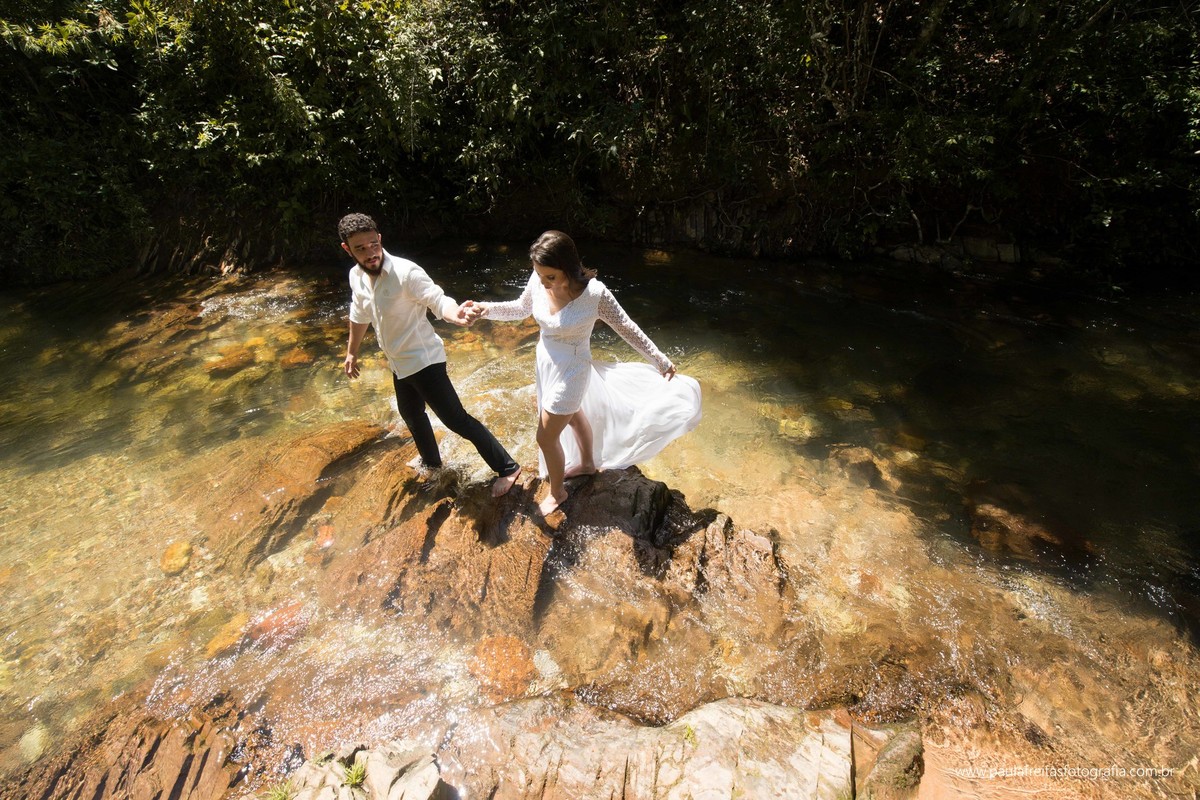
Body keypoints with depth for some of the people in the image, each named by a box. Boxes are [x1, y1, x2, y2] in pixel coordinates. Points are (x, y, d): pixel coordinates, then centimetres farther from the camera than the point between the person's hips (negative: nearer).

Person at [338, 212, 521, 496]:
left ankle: (507, 467, 5)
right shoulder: (356, 276, 0)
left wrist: (456, 314, -55)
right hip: (399, 363, 9)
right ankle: (431, 461, 54)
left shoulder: (405, 272, -24)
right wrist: (351, 351, 27)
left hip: (423, 360, -9)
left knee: (456, 420, -8)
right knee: (410, 414, 28)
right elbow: (359, 315, 16)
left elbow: (439, 301, -31)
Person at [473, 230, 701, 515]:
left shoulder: (594, 293, -30)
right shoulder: (540, 280, -15)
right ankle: (588, 463, 57)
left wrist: (661, 361, -9)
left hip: (570, 372, -6)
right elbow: (521, 309, 4)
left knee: (546, 437, 5)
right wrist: (487, 308, -12)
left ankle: (557, 491, 34)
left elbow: (627, 328, -17)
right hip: (546, 362, 6)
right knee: (574, 415, 29)